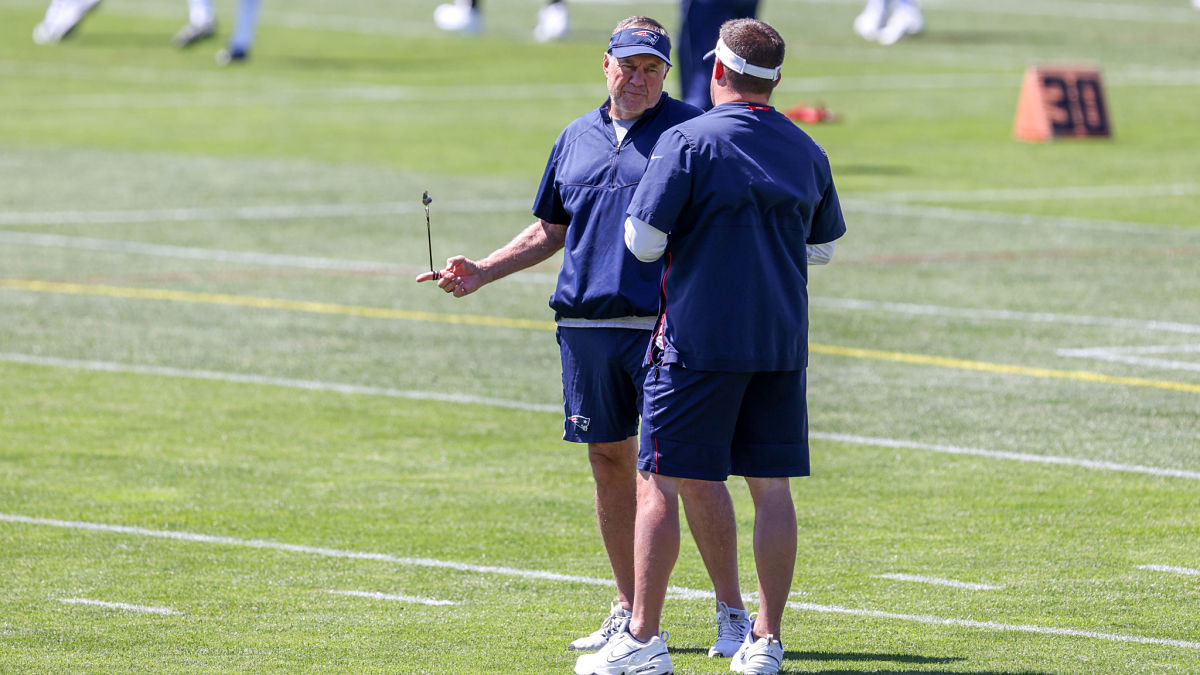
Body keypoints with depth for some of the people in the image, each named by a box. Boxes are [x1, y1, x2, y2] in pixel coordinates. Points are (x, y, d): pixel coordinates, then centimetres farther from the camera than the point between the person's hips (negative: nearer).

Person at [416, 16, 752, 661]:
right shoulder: (577, 138, 16)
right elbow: (549, 231, 26)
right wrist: (480, 272, 17)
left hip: (666, 327, -5)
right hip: (587, 326, 5)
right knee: (610, 462, 8)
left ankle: (732, 614, -2)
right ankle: (630, 612, 18)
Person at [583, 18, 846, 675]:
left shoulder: (687, 142, -10)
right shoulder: (807, 152, 8)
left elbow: (643, 242, -11)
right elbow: (823, 248, 19)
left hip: (699, 342, -5)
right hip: (781, 343, 5)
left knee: (658, 482, 0)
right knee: (771, 486, 7)